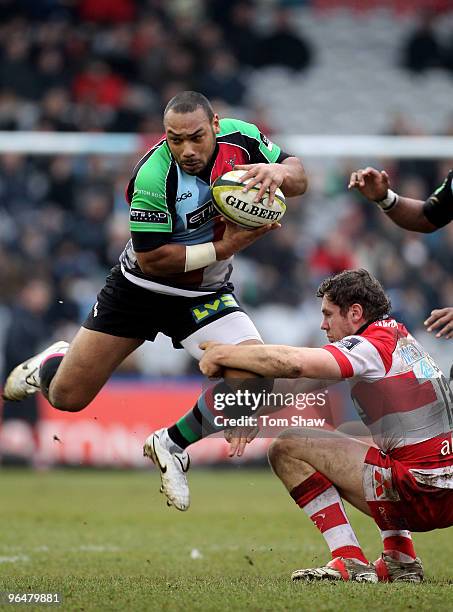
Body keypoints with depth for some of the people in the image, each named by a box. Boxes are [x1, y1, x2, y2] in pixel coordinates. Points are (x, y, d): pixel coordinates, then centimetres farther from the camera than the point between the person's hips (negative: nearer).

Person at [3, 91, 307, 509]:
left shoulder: (241, 137, -16)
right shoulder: (153, 178, -30)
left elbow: (298, 178, -4)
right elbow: (151, 259, -26)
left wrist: (278, 172, -28)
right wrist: (223, 247, -30)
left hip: (205, 295, 3)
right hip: (139, 289, -3)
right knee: (66, 397, 2)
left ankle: (173, 444, 2)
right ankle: (51, 363, 42)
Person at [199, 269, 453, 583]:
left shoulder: (372, 346, -10)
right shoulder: (401, 336, 18)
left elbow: (292, 363, -24)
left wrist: (222, 354, -10)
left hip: (421, 492, -9)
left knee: (287, 449, -2)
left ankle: (350, 562, -6)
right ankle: (401, 560, 22)